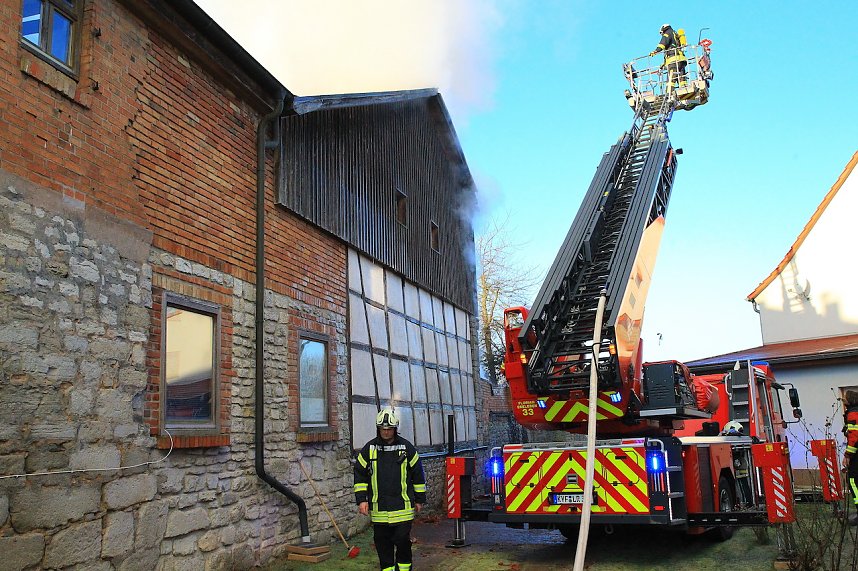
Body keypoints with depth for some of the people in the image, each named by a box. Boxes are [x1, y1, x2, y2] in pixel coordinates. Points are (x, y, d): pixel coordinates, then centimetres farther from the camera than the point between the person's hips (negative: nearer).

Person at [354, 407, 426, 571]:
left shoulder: (407, 447, 0)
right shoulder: (369, 449, 2)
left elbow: (418, 474, 6)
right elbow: (359, 474, 7)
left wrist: (419, 499, 8)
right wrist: (361, 499, 1)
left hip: (403, 506, -2)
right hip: (378, 507, 2)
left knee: (402, 540, -1)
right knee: (382, 542, 8)